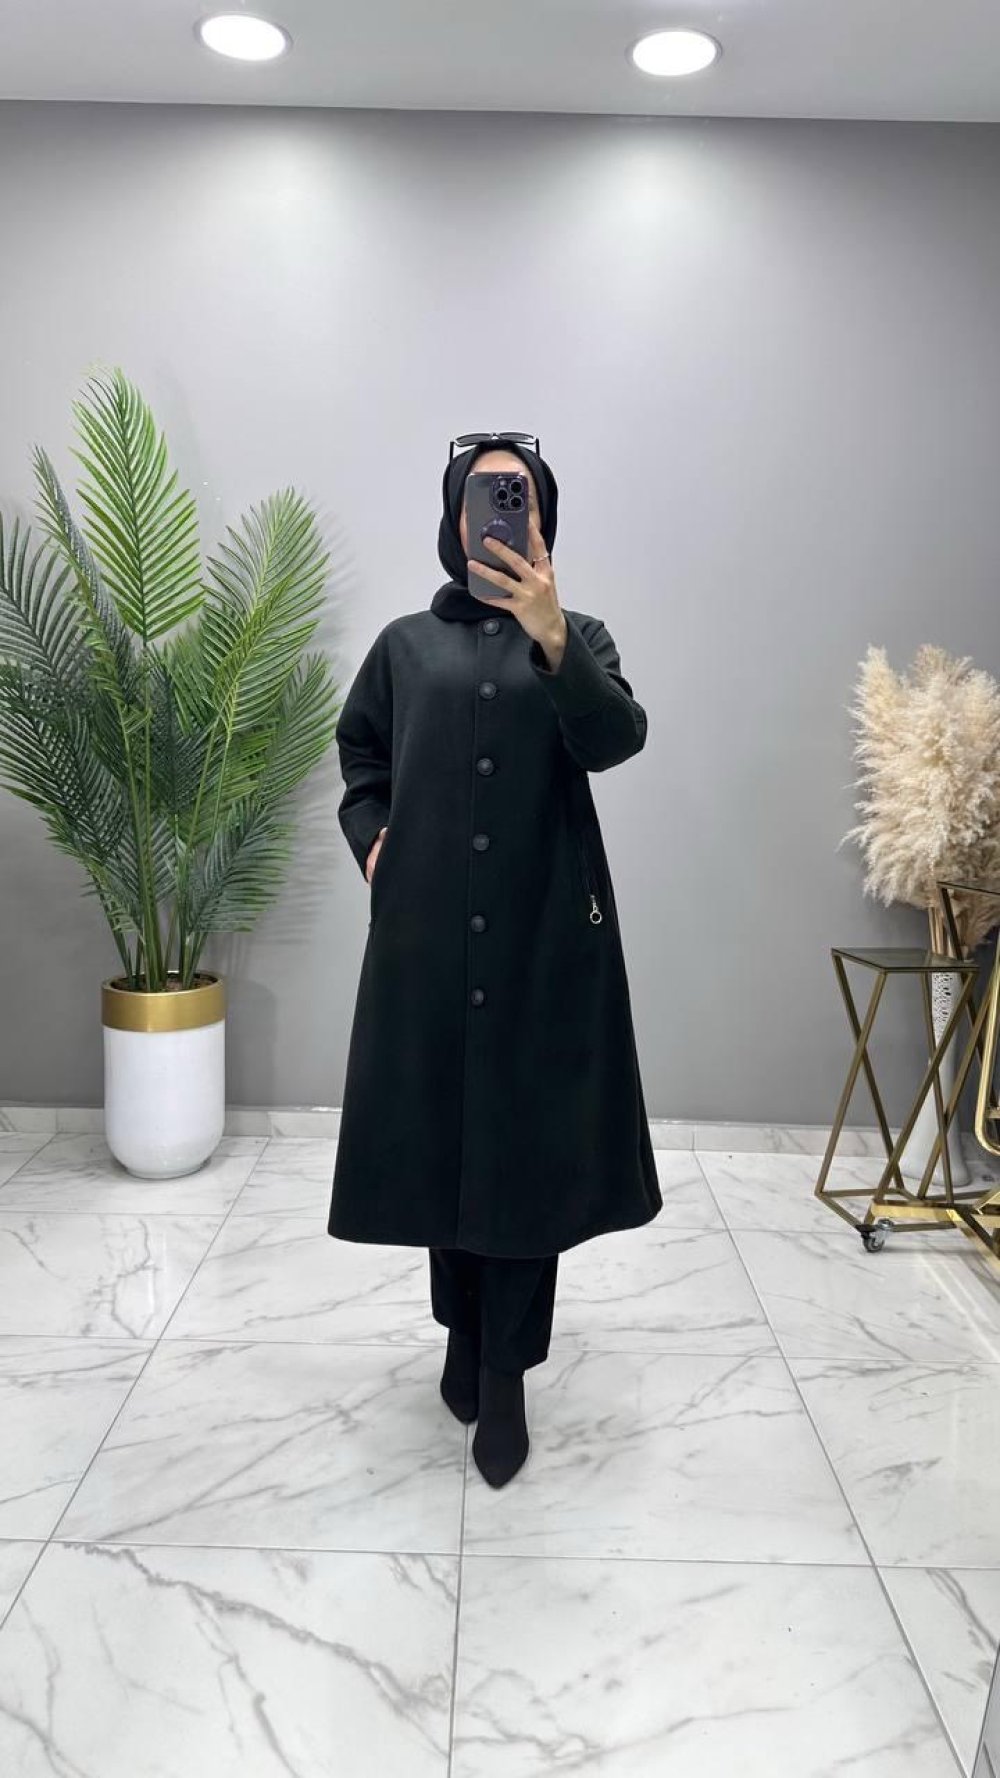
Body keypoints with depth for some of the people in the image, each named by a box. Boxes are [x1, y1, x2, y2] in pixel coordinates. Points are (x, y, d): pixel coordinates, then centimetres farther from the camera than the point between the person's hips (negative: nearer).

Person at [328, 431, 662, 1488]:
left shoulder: (576, 636, 6)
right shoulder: (406, 643, 10)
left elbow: (615, 740, -14)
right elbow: (358, 754, 23)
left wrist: (551, 637, -30)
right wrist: (371, 842, 5)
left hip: (545, 931, -1)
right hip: (428, 930, 2)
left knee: (529, 1143, -2)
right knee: (438, 1131, 8)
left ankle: (506, 1374, 9)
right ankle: (462, 1328, 29)